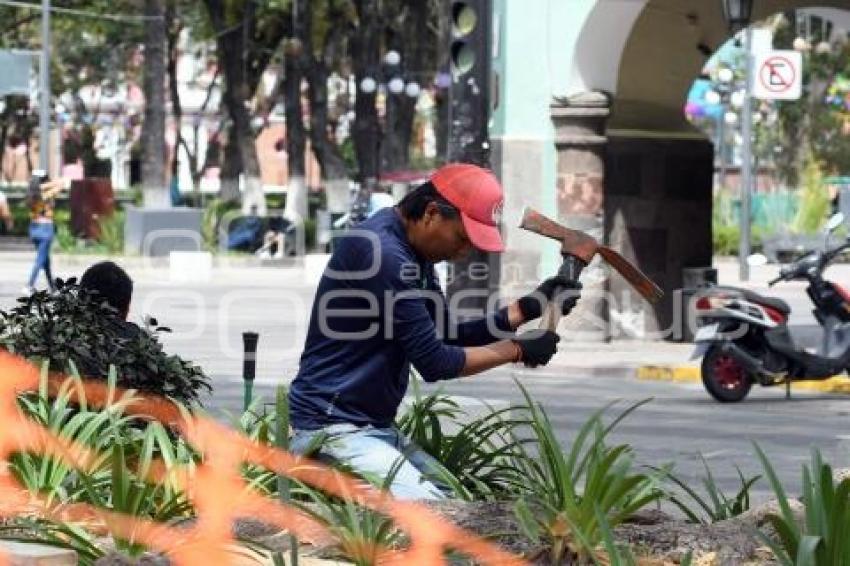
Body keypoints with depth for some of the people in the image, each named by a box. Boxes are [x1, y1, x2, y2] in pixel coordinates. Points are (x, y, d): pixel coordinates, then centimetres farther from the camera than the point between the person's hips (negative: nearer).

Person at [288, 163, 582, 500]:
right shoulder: (383, 253, -19)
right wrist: (517, 350, -6)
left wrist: (527, 308, 7)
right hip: (332, 430, -11)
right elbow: (434, 363, -17)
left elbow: (449, 336, 18)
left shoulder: (411, 252, 13)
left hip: (376, 429, 11)